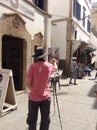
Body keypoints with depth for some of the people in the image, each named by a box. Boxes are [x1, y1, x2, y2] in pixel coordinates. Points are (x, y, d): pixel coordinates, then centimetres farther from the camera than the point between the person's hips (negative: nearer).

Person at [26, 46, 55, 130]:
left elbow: (28, 83, -8)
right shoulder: (49, 66, -2)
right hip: (45, 97, 2)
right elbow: (55, 69, 23)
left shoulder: (32, 66, -10)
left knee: (32, 120, 13)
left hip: (34, 97, -1)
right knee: (45, 120, 15)